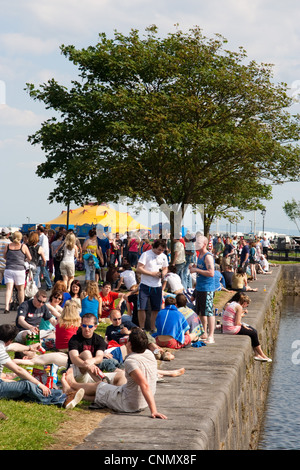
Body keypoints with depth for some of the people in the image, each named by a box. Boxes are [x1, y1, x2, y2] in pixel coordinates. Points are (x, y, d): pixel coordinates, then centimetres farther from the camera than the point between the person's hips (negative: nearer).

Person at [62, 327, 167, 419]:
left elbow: (144, 385, -35)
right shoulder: (149, 353, -3)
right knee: (122, 374, 27)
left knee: (98, 385, 17)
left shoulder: (130, 361, -27)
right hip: (144, 403, 7)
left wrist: (153, 411, -35)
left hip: (128, 405, -7)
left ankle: (72, 384, 47)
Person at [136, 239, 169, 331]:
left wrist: (163, 273, -4)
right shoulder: (146, 254, -7)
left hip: (157, 286, 4)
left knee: (156, 309, 6)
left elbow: (165, 268, 21)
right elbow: (138, 269, -14)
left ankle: (152, 329, 18)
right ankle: (141, 329, 7)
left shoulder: (163, 257, 9)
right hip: (145, 286, -4)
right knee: (142, 308, -5)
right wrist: (152, 273, -17)